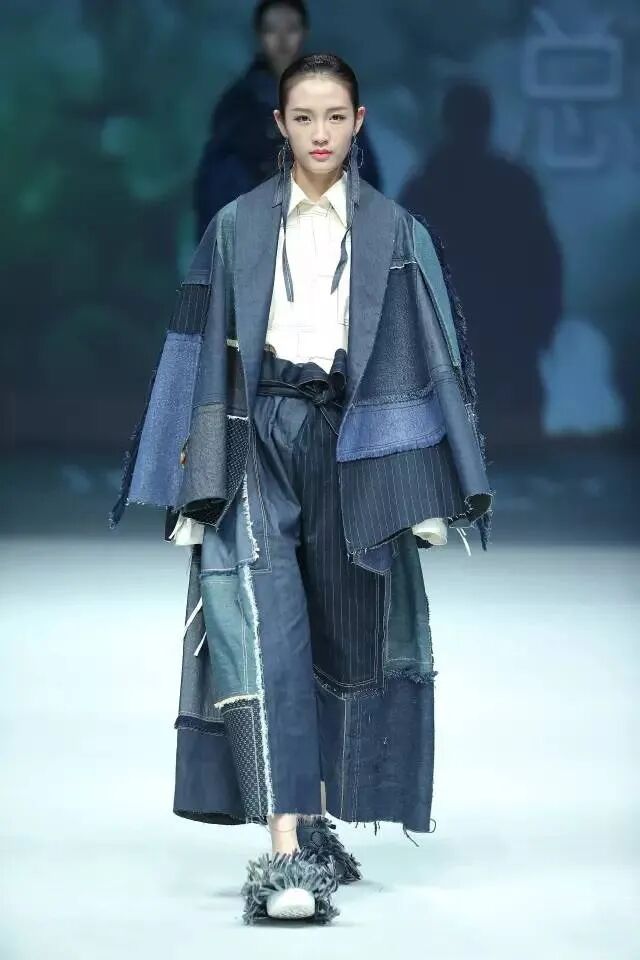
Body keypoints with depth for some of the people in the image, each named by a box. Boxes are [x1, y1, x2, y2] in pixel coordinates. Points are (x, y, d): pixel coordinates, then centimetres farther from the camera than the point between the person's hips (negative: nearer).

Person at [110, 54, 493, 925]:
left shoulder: (395, 233, 6)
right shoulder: (236, 229, 5)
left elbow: (428, 361, 4)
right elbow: (206, 359, 5)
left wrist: (431, 491, -2)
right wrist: (199, 487, -1)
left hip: (354, 445, 2)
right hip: (259, 439, -2)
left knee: (345, 638, 6)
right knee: (264, 632, -16)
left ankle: (317, 827, 21)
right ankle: (286, 850, -23)